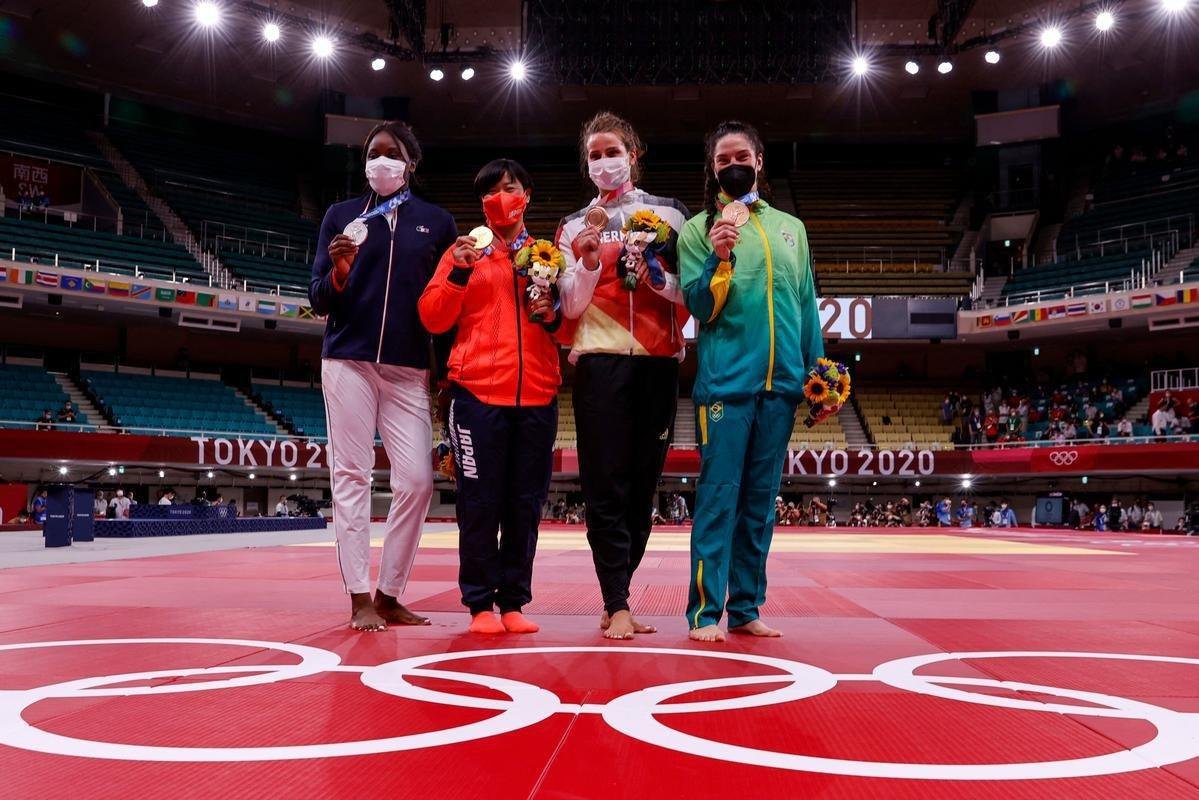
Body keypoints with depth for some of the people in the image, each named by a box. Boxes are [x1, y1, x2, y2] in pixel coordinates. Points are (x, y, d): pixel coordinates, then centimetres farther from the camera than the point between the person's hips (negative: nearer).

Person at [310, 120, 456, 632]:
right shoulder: (341, 215, 9)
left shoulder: (437, 222, 11)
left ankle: (389, 594, 8)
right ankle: (359, 598, 3)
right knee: (351, 476, -3)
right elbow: (319, 302, 6)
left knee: (416, 480, -5)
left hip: (410, 368, 1)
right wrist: (339, 272, -15)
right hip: (349, 362, -1)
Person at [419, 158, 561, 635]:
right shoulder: (463, 252, 11)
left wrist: (553, 314, -4)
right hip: (478, 393, -2)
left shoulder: (548, 256, 15)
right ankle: (480, 604, 7)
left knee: (525, 505, 4)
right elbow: (432, 318, 3)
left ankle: (514, 602, 13)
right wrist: (459, 272, -10)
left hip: (537, 396, 2)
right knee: (480, 503, -2)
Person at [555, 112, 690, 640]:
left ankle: (617, 597, 13)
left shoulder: (669, 214, 12)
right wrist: (589, 261, -12)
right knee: (606, 482, -7)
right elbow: (570, 305, 4)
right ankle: (617, 605, -5)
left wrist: (658, 279, -11)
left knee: (643, 481, 4)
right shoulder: (576, 226, 12)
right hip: (601, 359, -1)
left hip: (659, 360, 1)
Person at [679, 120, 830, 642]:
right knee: (719, 495, -6)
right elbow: (700, 308, -3)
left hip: (781, 382, 4)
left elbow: (807, 306, 16)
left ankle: (746, 607, 14)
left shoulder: (791, 228, 17)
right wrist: (718, 259, -19)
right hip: (726, 380, -4)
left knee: (761, 498, 7)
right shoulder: (699, 228, 4)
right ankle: (706, 611, -1)